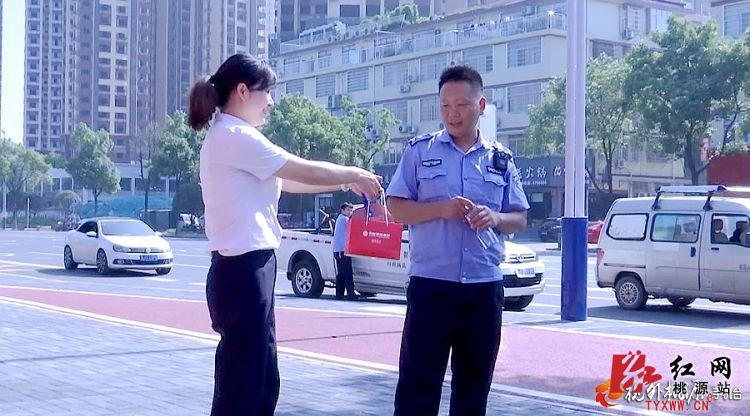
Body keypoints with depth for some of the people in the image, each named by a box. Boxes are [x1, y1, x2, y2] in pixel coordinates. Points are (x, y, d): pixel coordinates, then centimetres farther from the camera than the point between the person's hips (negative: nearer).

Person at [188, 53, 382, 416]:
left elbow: (288, 181, 19)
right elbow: (308, 172, -10)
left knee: (262, 382, 15)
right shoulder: (237, 137, -14)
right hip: (244, 272, -10)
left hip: (246, 270, 10)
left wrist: (347, 181, 16)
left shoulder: (226, 137, 17)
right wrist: (354, 175, 6)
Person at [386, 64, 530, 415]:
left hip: (485, 287, 3)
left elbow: (520, 219, 13)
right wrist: (442, 208, -15)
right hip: (430, 284, -3)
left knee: (474, 383, 10)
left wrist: (495, 218, -9)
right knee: (418, 381, -3)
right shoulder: (419, 151, 4)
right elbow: (396, 208, 1)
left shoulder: (501, 159, 11)